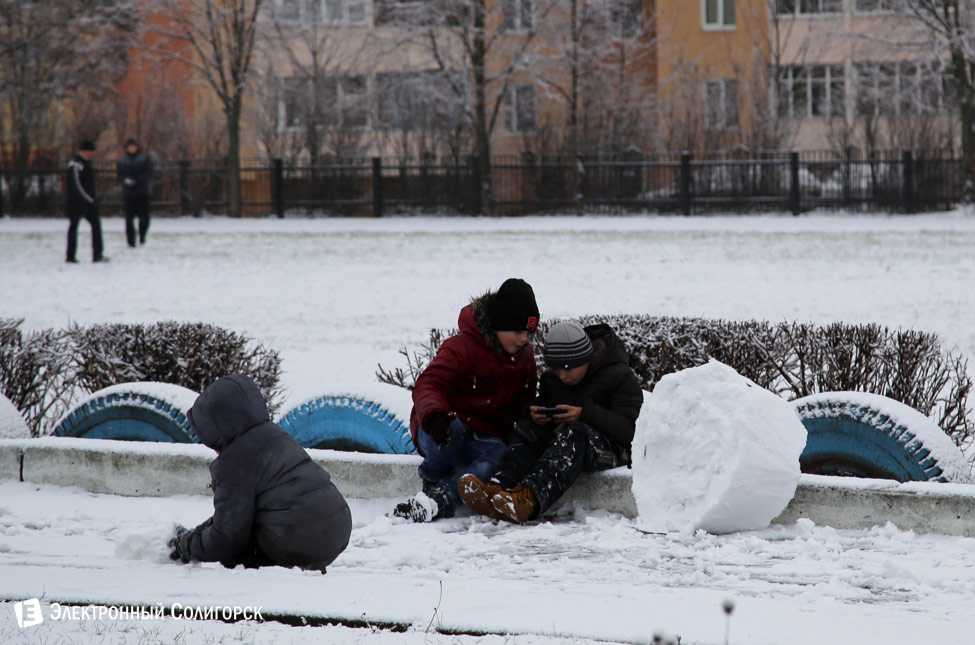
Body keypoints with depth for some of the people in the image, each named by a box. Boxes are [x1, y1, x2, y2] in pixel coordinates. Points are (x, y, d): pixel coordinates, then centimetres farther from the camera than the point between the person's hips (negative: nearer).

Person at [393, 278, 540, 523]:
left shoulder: (525, 355, 12)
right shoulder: (463, 347, -12)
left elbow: (523, 405, 24)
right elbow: (428, 385, -21)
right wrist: (435, 417, -43)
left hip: (485, 436, 4)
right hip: (439, 430, -4)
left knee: (498, 458, -34)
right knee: (454, 429, -43)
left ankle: (441, 497, -50)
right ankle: (432, 481, -17)